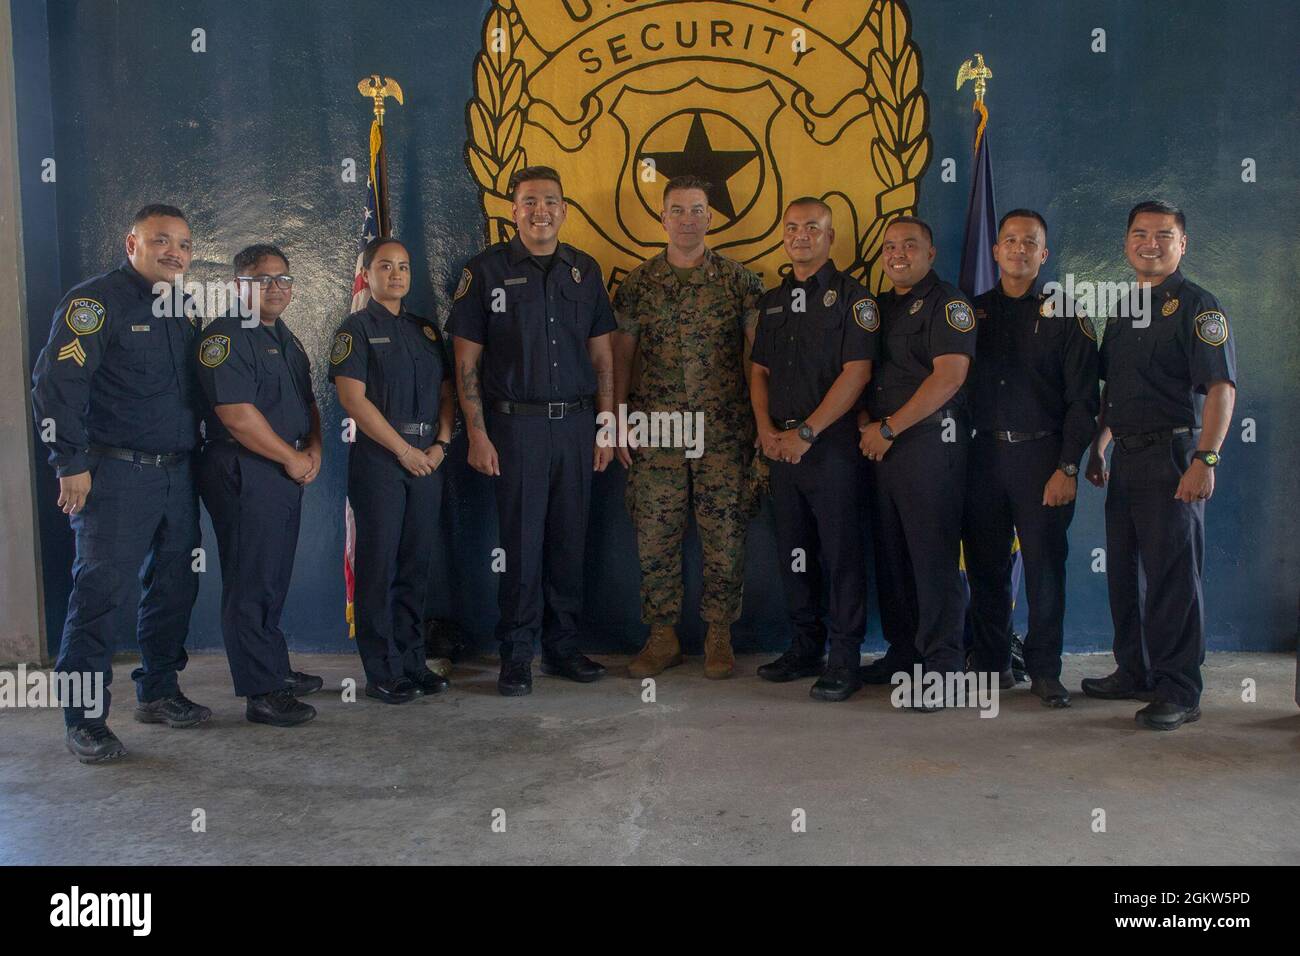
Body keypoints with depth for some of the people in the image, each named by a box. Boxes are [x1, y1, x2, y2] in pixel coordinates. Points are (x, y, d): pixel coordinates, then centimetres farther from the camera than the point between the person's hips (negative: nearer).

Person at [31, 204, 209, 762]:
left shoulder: (185, 309, 14)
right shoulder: (95, 301, -7)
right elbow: (55, 384, -13)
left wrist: (197, 451, 15)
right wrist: (71, 463, -16)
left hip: (178, 474, 7)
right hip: (117, 473, -7)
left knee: (174, 587, 12)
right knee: (101, 590, -6)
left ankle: (158, 693, 26)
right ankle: (85, 721, 3)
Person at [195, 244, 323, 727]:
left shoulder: (285, 338, 18)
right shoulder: (226, 335, -10)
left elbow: (307, 402, 24)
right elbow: (236, 414, -20)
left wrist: (314, 450, 5)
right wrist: (293, 458, -13)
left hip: (286, 473, 9)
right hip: (243, 474, -9)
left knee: (274, 579, 17)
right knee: (251, 583, -4)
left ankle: (276, 669, 29)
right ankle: (261, 693, 2)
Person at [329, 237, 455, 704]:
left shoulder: (426, 329, 17)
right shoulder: (356, 328, 0)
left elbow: (446, 391, 15)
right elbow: (353, 398, -10)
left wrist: (441, 443, -2)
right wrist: (404, 449, -12)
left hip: (427, 458, 5)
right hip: (378, 457, -5)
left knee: (416, 564, 8)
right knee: (379, 565, -2)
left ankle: (412, 661, 17)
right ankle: (382, 672, 4)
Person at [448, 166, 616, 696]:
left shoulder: (585, 270, 11)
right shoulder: (486, 269, 0)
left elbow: (602, 356, 13)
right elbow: (467, 360, -2)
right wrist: (478, 434, -9)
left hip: (575, 423, 4)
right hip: (516, 423, -3)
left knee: (569, 539, 9)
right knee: (521, 542, 0)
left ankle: (563, 646, 21)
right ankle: (516, 655, 11)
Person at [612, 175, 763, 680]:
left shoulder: (739, 280, 4)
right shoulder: (637, 284, 8)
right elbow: (621, 355, 10)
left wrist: (763, 419, -4)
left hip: (725, 432, -1)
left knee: (725, 536, 2)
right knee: (655, 535, 4)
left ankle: (719, 635, 16)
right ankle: (661, 636, 16)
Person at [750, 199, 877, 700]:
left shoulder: (850, 296, -3)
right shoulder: (772, 300, 16)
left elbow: (856, 372, -12)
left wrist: (806, 432, -15)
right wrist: (766, 428, 0)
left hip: (831, 446, -6)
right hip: (782, 446, 6)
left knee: (841, 554, -2)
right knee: (794, 553, 11)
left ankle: (844, 659, 6)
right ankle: (806, 648, 23)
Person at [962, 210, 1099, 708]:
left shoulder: (1064, 316, 3)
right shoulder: (973, 312, 12)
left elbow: (1083, 400, -1)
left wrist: (1067, 467, -9)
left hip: (1041, 453, -3)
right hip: (984, 455, 3)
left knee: (1045, 566, -1)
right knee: (985, 567, 6)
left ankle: (1045, 670, 9)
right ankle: (991, 663, 18)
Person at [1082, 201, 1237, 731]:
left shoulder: (1196, 305, -7)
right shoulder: (1122, 310, 16)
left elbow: (1221, 387, -15)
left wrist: (1205, 459, -23)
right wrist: (1098, 446, 18)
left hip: (1173, 457, -8)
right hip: (1126, 458, 8)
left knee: (1172, 576, -4)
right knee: (1122, 570, 13)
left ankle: (1178, 691, 5)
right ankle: (1134, 672, 26)